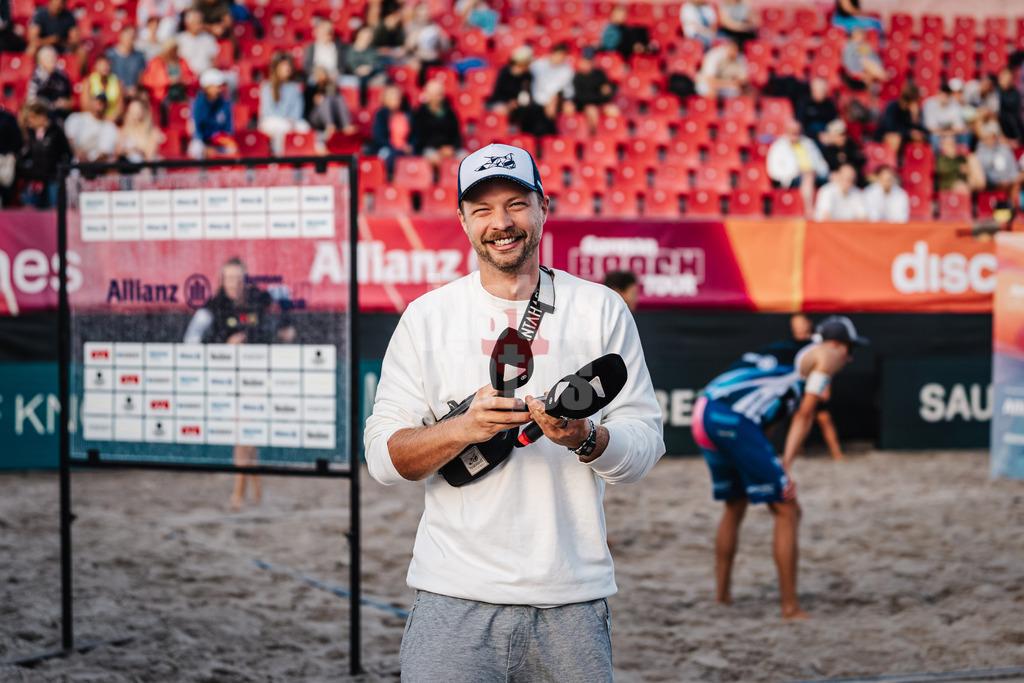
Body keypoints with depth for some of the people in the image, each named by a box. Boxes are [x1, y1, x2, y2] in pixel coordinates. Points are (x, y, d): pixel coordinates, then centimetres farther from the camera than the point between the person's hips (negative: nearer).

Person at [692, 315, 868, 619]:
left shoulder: (792, 354, 33)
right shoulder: (827, 355, 10)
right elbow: (804, 416, 0)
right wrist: (785, 468, -6)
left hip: (703, 412, 9)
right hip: (734, 420, -9)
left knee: (735, 506, 26)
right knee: (786, 511, -1)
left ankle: (722, 594, 36)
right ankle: (791, 608, -2)